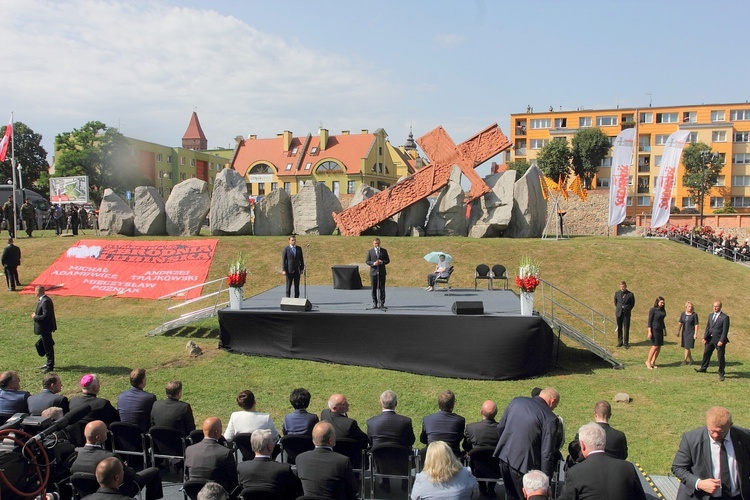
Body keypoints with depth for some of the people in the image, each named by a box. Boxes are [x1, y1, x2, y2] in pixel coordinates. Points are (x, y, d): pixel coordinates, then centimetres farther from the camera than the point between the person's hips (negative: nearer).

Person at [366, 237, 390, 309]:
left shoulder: (384, 251, 7)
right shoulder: (370, 251, 6)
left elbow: (388, 261, 8)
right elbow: (367, 261, 4)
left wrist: (382, 262, -12)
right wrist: (373, 263, -15)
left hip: (382, 272, 0)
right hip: (373, 272, 0)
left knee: (382, 288, 1)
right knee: (374, 289, 2)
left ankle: (382, 303, 8)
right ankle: (374, 303, 11)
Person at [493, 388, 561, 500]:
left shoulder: (516, 401, 3)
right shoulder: (550, 419, -12)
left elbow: (500, 427, 12)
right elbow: (547, 454, -13)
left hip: (504, 457, 6)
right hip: (523, 464, -6)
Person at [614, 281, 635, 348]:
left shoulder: (630, 294, -3)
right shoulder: (617, 293, 4)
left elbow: (633, 304, 7)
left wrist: (628, 309, 2)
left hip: (626, 313, -2)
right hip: (619, 313, 2)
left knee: (626, 328, 1)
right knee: (619, 328, 8)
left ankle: (626, 343, 10)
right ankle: (620, 342, 19)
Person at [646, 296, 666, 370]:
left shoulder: (662, 310, 12)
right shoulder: (652, 310, -8)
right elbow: (649, 321, -10)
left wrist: (664, 330, 20)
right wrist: (649, 332, -15)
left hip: (660, 330, 7)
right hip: (654, 330, -7)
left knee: (659, 348, 5)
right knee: (655, 346, -10)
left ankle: (653, 362, 14)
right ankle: (648, 361, 1)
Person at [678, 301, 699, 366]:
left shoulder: (694, 314, -7)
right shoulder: (683, 314, 4)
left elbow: (696, 325, -8)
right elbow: (680, 323, 9)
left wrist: (695, 334, -12)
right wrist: (678, 331, 7)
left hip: (691, 332, -5)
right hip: (684, 332, 5)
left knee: (687, 347, -5)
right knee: (685, 347, 9)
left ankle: (685, 360, 7)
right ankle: (691, 360, 23)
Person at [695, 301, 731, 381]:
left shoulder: (724, 317, -11)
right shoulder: (711, 316, 10)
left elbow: (725, 331, -14)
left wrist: (721, 341, -19)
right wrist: (705, 338, 6)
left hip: (719, 340, -6)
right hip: (710, 339, 6)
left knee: (720, 357, 2)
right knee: (706, 353, 17)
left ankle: (721, 374, 14)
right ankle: (703, 368, 35)